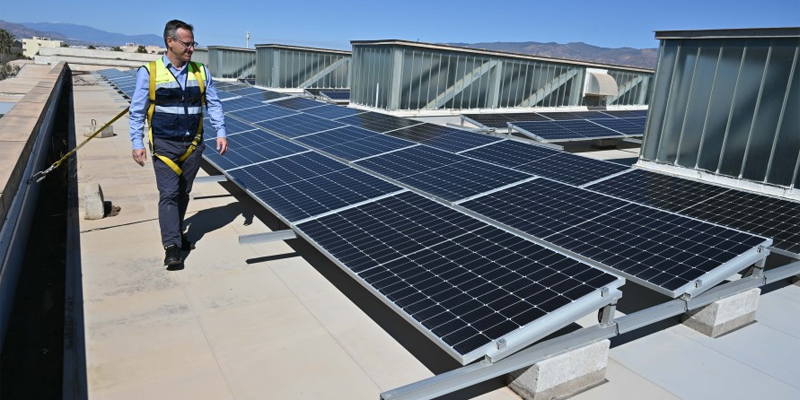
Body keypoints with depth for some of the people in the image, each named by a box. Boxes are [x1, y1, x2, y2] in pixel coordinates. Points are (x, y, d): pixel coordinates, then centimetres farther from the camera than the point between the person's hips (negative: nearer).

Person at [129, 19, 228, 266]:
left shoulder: (200, 72, 3)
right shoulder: (149, 72, -5)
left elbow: (214, 105, 8)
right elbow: (137, 111, -1)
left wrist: (221, 133, -3)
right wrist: (137, 143, -6)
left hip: (193, 144, 3)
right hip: (164, 145, -3)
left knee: (183, 193, 12)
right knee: (168, 194, -8)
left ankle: (176, 234, 28)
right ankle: (172, 246, -5)